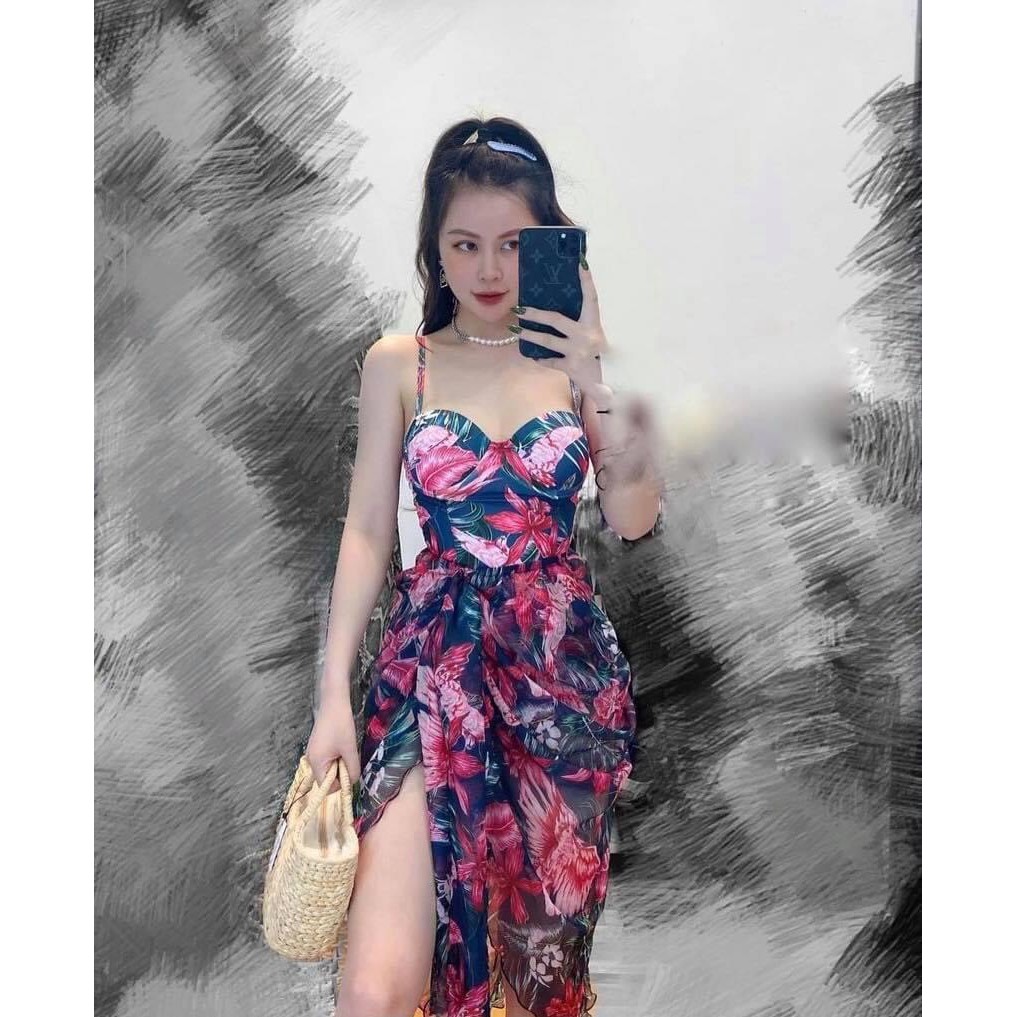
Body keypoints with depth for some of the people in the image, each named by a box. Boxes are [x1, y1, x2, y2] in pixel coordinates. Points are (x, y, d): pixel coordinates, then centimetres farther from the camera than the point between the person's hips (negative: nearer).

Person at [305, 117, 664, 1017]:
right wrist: (334, 693, -2)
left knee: (548, 928, 13)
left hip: (561, 659, 1)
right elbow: (367, 532, 1)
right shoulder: (398, 364, 3)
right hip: (436, 655, 0)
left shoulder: (581, 356, 4)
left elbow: (635, 518, -5)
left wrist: (598, 378, -15)